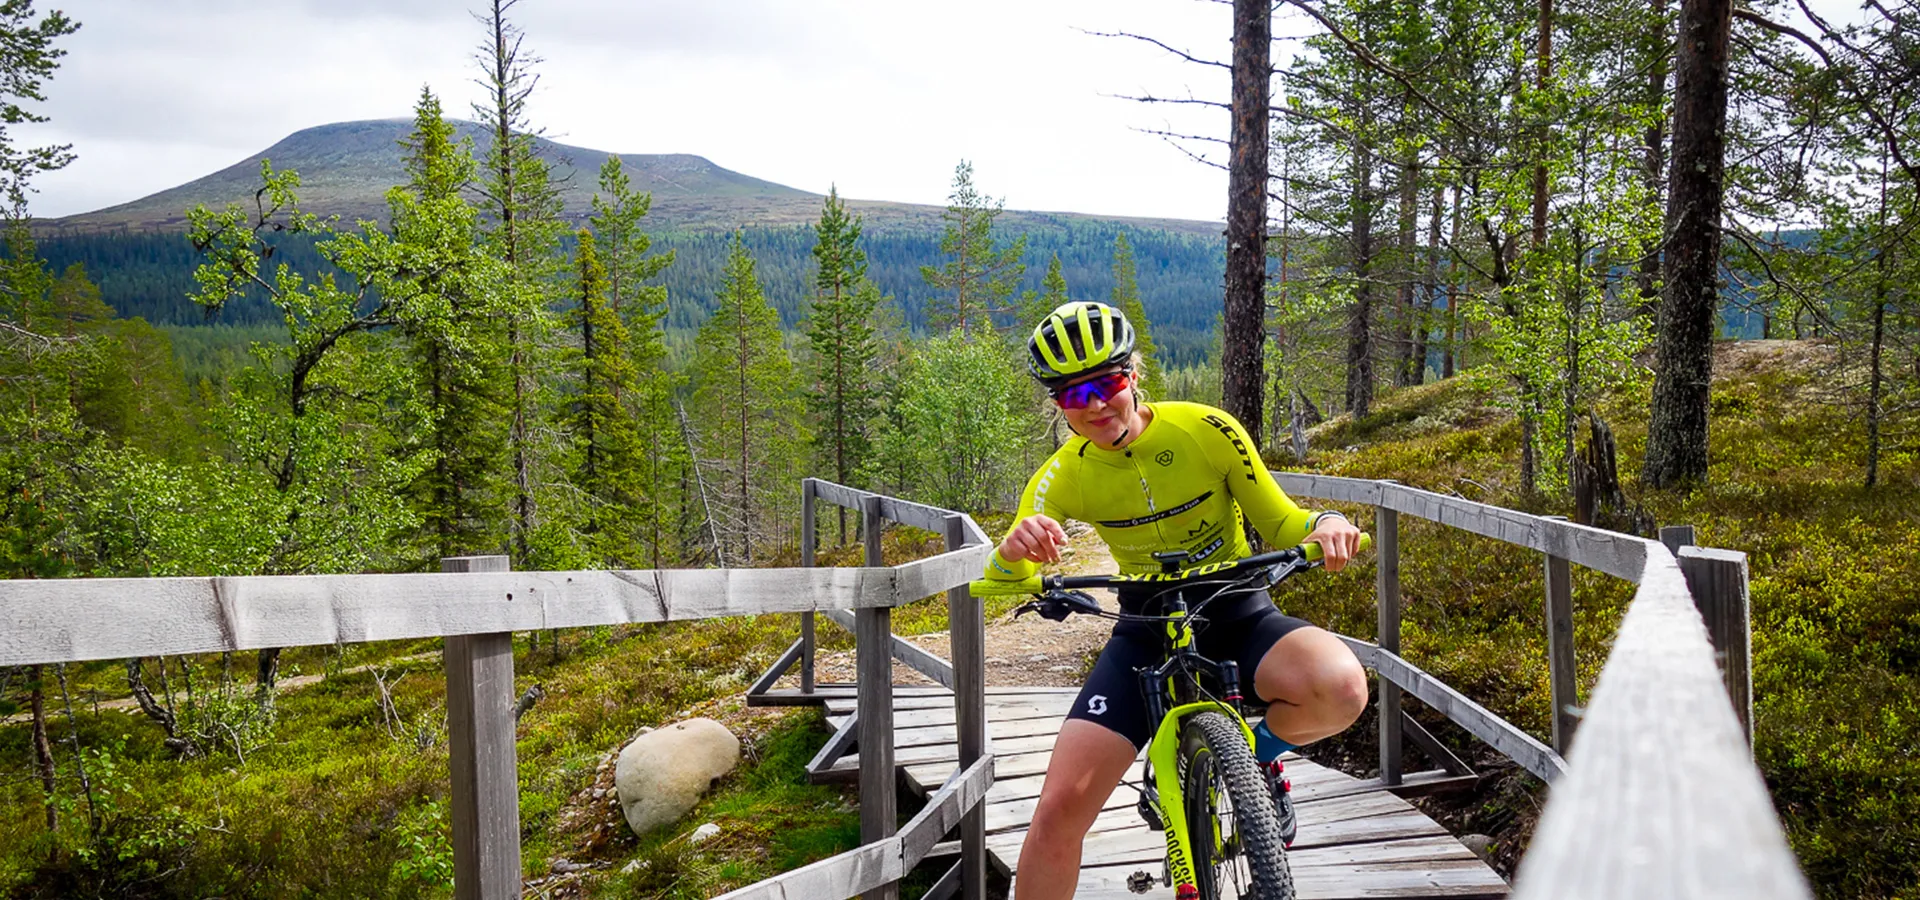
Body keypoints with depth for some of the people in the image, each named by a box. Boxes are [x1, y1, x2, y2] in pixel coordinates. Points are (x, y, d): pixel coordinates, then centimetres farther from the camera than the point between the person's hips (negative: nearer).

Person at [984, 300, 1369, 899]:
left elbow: (1280, 525, -6)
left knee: (1340, 689, -34)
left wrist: (1325, 524, -29)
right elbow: (1004, 580, -20)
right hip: (1146, 632, 1)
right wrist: (1015, 549, -45)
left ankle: (1259, 755, 2)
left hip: (1236, 615, -1)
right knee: (1060, 807, -16)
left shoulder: (1206, 430, -14)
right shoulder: (1064, 476, -10)